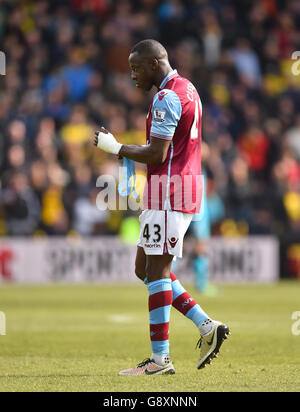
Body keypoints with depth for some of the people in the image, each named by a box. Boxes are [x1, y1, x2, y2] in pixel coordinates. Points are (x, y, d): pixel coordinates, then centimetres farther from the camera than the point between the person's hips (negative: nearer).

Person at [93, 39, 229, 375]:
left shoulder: (167, 97, -15)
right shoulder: (187, 90, 17)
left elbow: (157, 154, -19)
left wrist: (115, 148, -9)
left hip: (169, 190, -10)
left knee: (157, 270, -6)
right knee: (145, 269, 13)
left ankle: (160, 358, -4)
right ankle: (207, 327, 9)